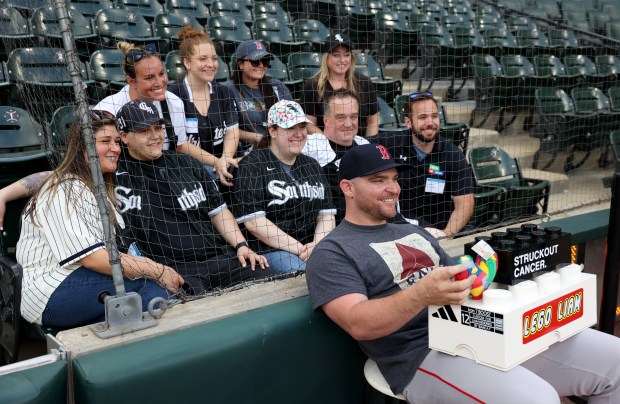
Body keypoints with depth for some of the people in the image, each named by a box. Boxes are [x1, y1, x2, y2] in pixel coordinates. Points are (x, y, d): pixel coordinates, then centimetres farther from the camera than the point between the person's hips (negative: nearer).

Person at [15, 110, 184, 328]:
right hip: (52, 294, -8)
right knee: (153, 285, -24)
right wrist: (157, 271, -22)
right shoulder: (64, 192, -13)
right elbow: (91, 258, -22)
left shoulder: (98, 186, 17)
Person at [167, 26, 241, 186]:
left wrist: (225, 159, -18)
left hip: (222, 166, 5)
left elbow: (232, 130, 3)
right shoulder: (173, 95, -6)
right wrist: (216, 162, -20)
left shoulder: (224, 93, 11)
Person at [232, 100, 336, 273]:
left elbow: (326, 214, 13)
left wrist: (317, 245, -8)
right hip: (271, 249, -5)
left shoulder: (312, 166, 20)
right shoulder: (252, 166, 0)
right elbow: (253, 221, -10)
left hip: (316, 247, 6)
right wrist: (298, 248, -13)